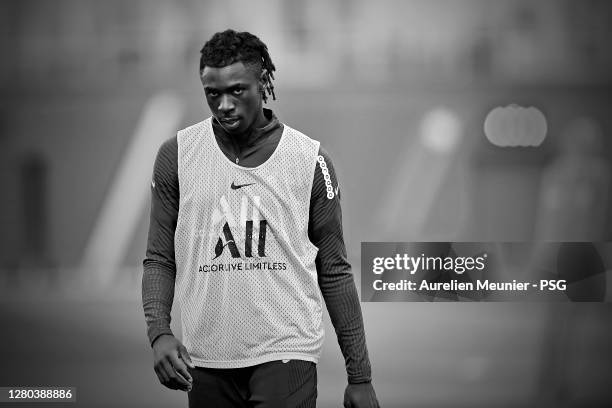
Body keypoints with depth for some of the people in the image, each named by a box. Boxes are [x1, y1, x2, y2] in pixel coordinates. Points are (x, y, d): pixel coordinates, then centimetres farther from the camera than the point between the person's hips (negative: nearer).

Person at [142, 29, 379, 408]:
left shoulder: (310, 159, 0)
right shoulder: (176, 156, 3)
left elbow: (334, 272, 4)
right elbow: (160, 258, 6)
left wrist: (360, 376, 3)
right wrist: (159, 332, -12)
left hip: (285, 358, -2)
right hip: (207, 362, 2)